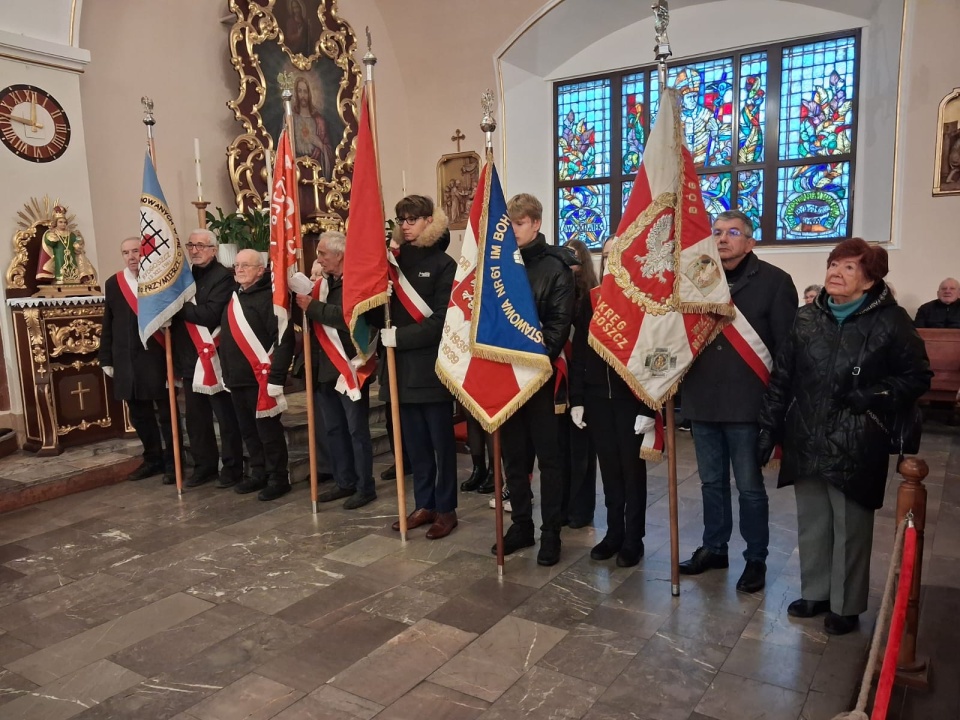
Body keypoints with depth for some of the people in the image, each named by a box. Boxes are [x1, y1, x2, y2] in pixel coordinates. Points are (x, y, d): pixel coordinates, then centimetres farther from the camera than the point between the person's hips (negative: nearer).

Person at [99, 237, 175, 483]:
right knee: (139, 414, 13)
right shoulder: (112, 284, 9)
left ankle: (172, 462, 14)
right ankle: (153, 459, 27)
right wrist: (106, 359, 7)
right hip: (126, 361, 5)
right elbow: (108, 325, 11)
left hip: (157, 358, -5)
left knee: (166, 413, 4)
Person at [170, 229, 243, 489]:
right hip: (188, 358, 7)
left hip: (214, 358, -7)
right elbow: (175, 310, 15)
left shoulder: (223, 276, -9)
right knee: (196, 418, 14)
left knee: (226, 417, 3)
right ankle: (204, 466, 26)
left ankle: (232, 467, 12)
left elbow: (212, 313, -22)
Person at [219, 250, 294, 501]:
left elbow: (284, 338, -19)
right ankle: (259, 474, 26)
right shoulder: (234, 297, 16)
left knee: (268, 430, -1)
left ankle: (279, 478, 11)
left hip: (261, 377, -8)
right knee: (247, 430, 14)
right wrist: (226, 374, 21)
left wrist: (276, 377, -23)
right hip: (237, 378, 8)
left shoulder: (270, 296, -11)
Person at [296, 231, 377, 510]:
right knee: (334, 430, 14)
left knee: (356, 430, 0)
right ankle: (345, 482, 26)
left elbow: (346, 316, -25)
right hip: (325, 368, 8)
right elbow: (309, 316, 15)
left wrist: (312, 307, -17)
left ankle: (365, 487, 10)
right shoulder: (322, 283, 13)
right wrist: (299, 298, -1)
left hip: (349, 367, -8)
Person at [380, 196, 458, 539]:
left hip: (433, 367, -5)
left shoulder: (444, 265, -5)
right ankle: (424, 505, 25)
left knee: (441, 442, 6)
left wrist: (399, 336, -18)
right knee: (415, 443, 12)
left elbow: (441, 320, -13)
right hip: (403, 366, 5)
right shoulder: (396, 261, 10)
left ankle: (446, 509, 17)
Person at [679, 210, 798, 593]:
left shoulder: (773, 281, -4)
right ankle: (713, 547, 33)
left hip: (746, 402, -4)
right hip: (702, 400, 4)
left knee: (749, 487, 7)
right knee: (711, 482, 17)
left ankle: (756, 559, 24)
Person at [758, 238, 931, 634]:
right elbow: (781, 376, 5)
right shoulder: (807, 317, 4)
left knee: (850, 527, 8)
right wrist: (769, 427, 3)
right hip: (806, 439, 4)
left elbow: (917, 376, -1)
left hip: (855, 444, -4)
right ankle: (814, 592, 33)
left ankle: (846, 605, 26)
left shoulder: (890, 321, -7)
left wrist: (873, 397, -16)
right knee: (811, 522, 15)